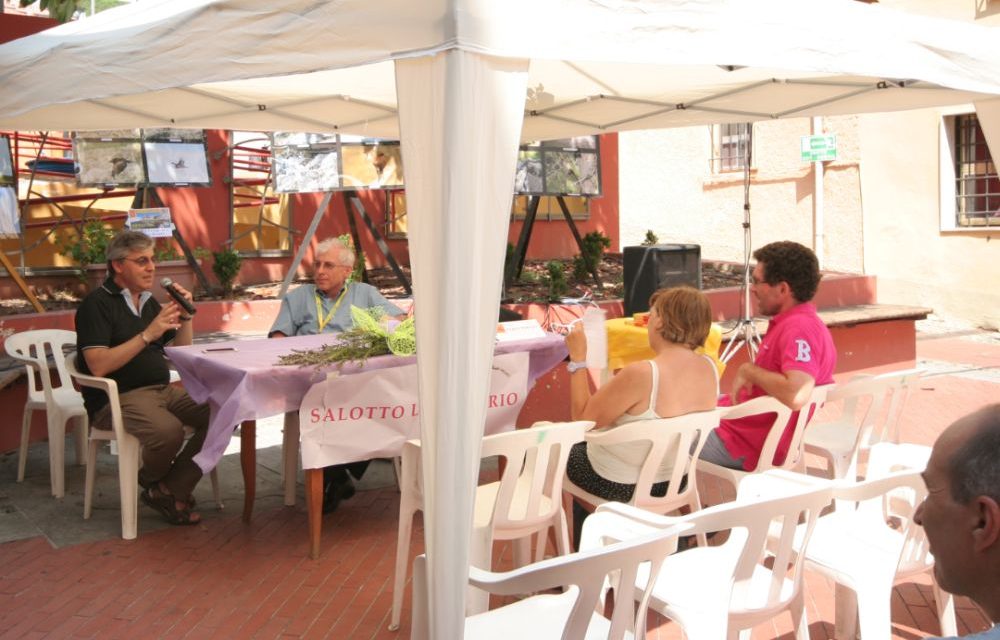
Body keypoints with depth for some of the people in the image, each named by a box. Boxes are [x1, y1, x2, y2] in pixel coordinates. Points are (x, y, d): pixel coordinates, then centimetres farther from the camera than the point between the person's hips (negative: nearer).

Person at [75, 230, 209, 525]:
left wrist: (185, 316, 4)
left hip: (163, 390, 7)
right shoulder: (97, 303, -6)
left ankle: (171, 490, -9)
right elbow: (98, 366, -18)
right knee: (168, 431, -35)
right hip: (117, 398, -7)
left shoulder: (148, 300, 17)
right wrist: (148, 334, -21)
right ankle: (151, 481, 1)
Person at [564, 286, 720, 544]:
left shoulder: (641, 375, -34)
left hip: (617, 485, -7)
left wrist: (578, 358, -17)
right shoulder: (710, 369, -12)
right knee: (586, 441, 31)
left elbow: (583, 418, -23)